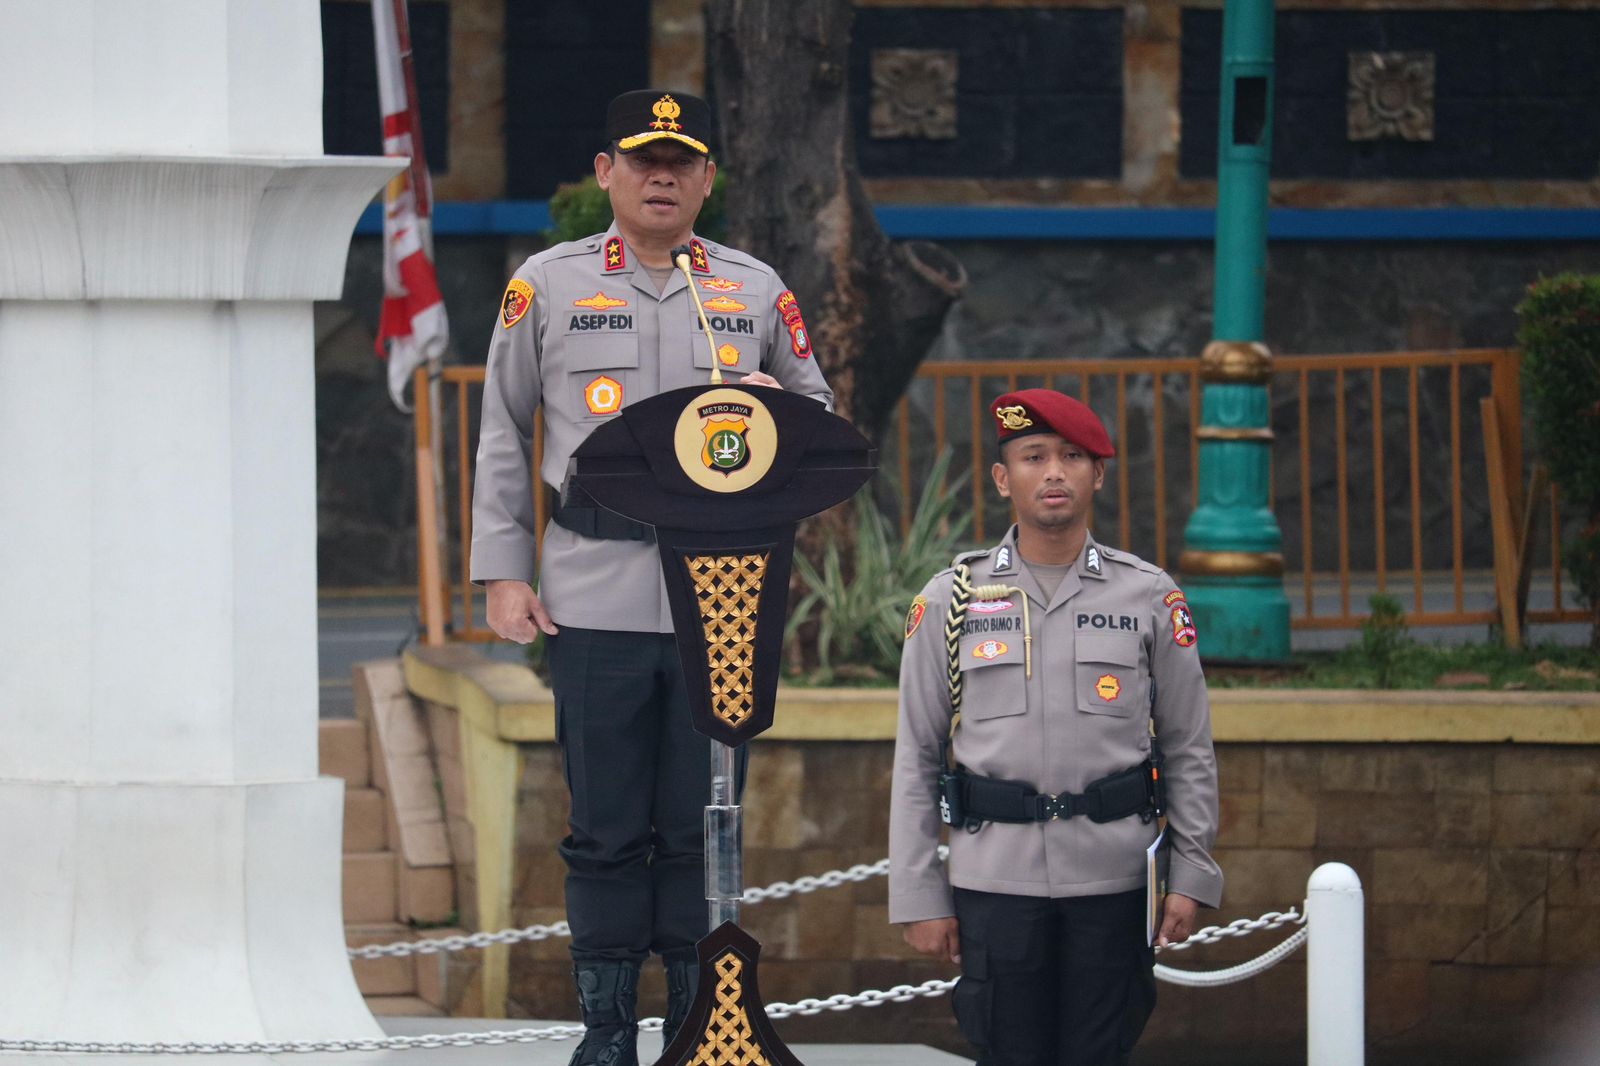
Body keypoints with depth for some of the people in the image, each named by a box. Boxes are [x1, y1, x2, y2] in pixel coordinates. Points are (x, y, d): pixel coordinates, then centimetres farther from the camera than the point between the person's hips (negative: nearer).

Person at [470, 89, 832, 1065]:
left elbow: (821, 416, 20)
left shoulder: (757, 290, 11)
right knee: (607, 826, 0)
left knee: (704, 824, 3)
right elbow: (503, 437, 11)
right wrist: (504, 574, 4)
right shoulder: (547, 285, 7)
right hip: (595, 599, -1)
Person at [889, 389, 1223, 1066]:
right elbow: (916, 761, 6)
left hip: (1113, 883, 0)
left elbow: (1188, 751, 9)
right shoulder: (951, 602, 5)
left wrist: (1192, 876, 3)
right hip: (995, 878, 0)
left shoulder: (1149, 598, 6)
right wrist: (919, 897, 1)